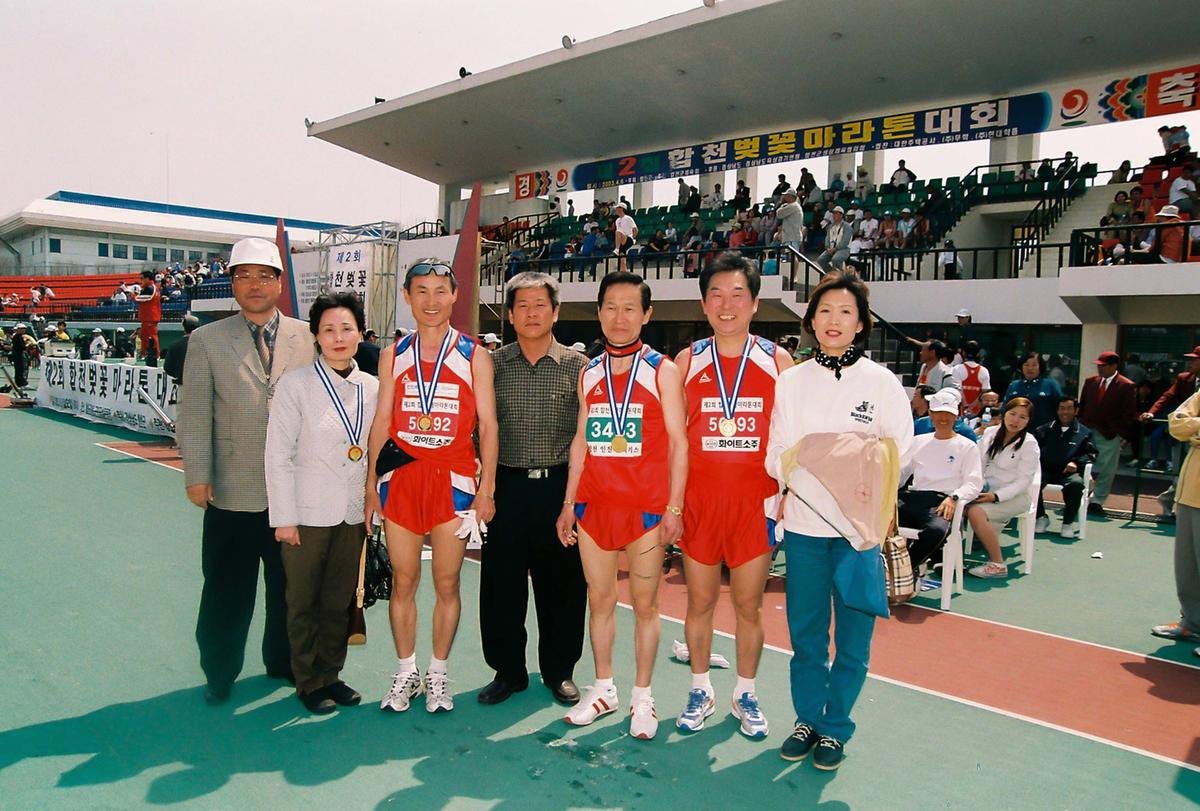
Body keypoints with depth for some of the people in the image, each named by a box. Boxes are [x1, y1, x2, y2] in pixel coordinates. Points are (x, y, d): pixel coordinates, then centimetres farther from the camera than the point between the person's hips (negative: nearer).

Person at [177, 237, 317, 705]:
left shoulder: (307, 338, 3)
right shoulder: (207, 341, 2)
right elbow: (195, 413, -1)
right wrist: (197, 475, -6)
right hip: (232, 491, -1)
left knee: (290, 587, 14)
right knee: (227, 591, 11)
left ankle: (284, 663, 34)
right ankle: (219, 673, 31)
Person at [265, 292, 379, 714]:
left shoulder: (372, 388, 4)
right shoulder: (295, 384, -7)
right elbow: (278, 457, -8)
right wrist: (284, 518, -10)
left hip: (353, 514, 4)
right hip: (307, 514, -3)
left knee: (340, 601, 13)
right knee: (303, 603, 9)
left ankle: (331, 674, 29)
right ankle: (308, 682, 25)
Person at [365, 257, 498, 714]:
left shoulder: (474, 356, 2)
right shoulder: (394, 355, 9)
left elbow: (488, 425, 1)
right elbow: (381, 421, 9)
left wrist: (486, 491, -4)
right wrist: (370, 484, 4)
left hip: (453, 479, -2)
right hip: (400, 476, 2)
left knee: (447, 584, 5)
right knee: (402, 582, 8)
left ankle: (438, 675, 22)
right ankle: (406, 672, 25)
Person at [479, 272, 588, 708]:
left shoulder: (577, 365, 2)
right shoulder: (493, 365, 5)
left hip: (560, 487, -1)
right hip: (507, 487, 1)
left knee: (562, 582, 7)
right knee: (501, 582, 7)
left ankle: (559, 669, 26)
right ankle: (507, 669, 26)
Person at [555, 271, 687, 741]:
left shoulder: (662, 371, -2)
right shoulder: (589, 374, 10)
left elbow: (678, 443, -3)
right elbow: (580, 441, 14)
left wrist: (674, 507, -9)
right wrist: (568, 504, 10)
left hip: (645, 507, -4)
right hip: (594, 504, 4)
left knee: (644, 605, 5)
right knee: (599, 600, 11)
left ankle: (642, 698, 20)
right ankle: (603, 689, 27)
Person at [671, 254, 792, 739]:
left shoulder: (778, 361, 1)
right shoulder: (686, 362, 3)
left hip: (756, 502, 0)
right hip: (699, 500, 1)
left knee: (749, 605, 9)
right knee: (700, 601, 11)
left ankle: (746, 695, 29)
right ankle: (701, 691, 29)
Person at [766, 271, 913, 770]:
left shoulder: (882, 382, 0)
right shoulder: (791, 381, 6)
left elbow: (902, 453, 0)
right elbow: (775, 454, 5)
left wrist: (866, 466, -17)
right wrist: (797, 469, -14)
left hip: (860, 527, -1)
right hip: (803, 524, 2)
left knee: (853, 636, 6)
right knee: (805, 631, 10)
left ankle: (836, 726, 25)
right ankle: (807, 718, 30)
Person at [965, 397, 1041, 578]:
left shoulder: (1029, 444, -7)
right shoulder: (990, 433, 7)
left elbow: (1023, 482, -10)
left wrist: (995, 496, -21)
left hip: (1015, 496, -5)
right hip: (986, 490, 5)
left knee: (976, 512, -31)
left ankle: (997, 565, -17)